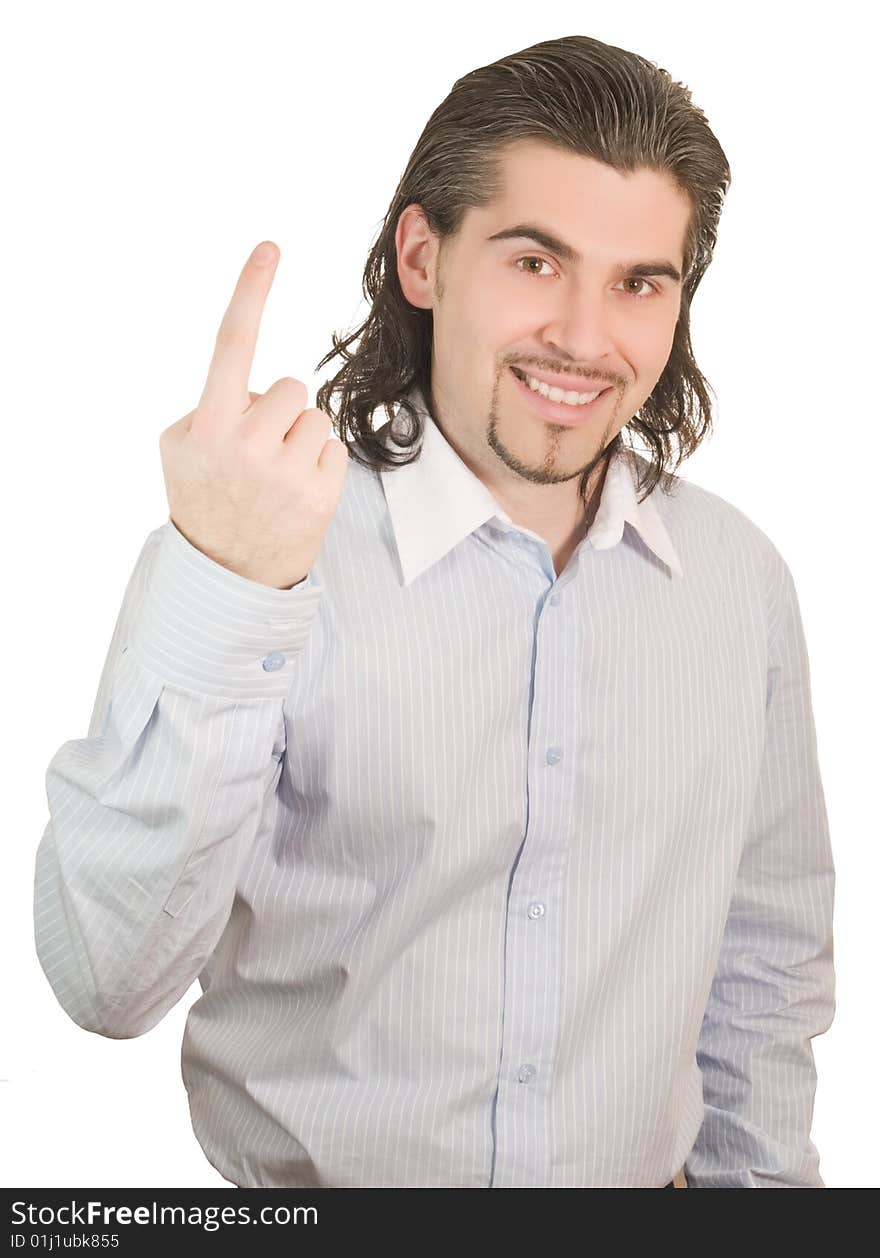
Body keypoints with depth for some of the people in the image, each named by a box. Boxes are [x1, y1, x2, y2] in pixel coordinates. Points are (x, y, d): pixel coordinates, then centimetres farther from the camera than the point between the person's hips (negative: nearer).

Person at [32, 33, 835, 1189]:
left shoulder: (742, 577, -7)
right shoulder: (253, 554, -19)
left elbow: (771, 957, 3)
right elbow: (109, 986, -28)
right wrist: (216, 601, -38)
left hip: (638, 1175, 4)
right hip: (305, 1174, -3)